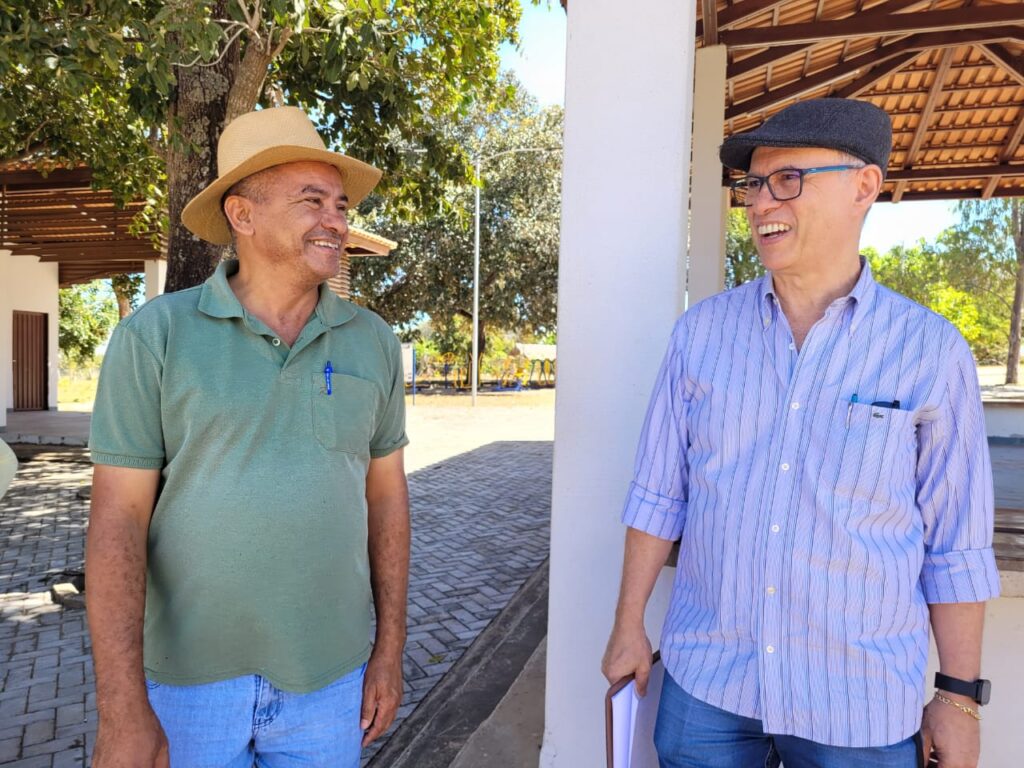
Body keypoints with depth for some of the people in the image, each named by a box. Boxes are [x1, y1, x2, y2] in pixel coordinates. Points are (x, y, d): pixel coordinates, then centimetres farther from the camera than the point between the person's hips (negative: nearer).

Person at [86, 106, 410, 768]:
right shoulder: (156, 336, -9)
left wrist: (391, 648, 3)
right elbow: (118, 518, -10)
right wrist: (122, 714, -12)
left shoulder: (372, 342, -2)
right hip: (189, 680, -1)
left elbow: (386, 494, 3)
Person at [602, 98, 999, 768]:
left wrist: (960, 694, 1)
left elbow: (956, 544, -2)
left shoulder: (931, 351, -7)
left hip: (862, 708, -1)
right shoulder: (701, 331, -3)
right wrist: (629, 626, 2)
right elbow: (658, 494, 0)